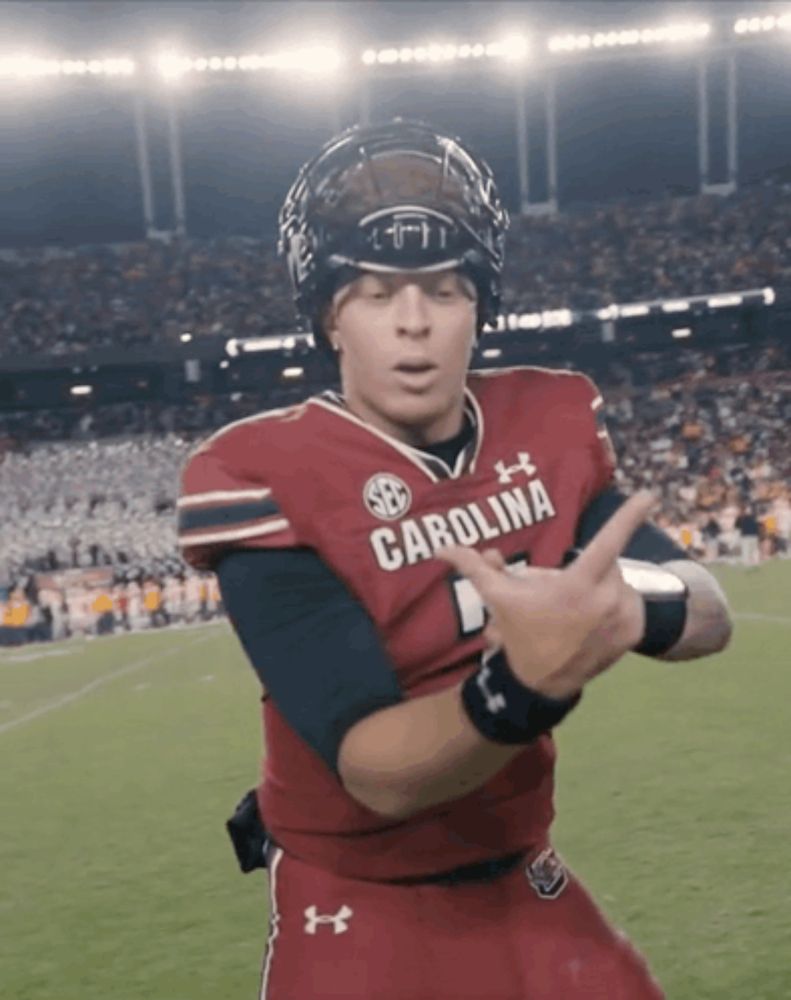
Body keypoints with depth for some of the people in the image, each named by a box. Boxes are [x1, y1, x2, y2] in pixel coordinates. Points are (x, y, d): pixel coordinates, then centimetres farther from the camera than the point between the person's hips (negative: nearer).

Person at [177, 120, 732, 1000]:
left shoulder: (549, 427, -4)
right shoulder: (264, 481, -21)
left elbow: (710, 613, -9)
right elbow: (377, 774, -26)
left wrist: (634, 602, -31)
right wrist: (523, 683, -45)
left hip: (525, 884, 5)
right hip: (354, 915, -4)